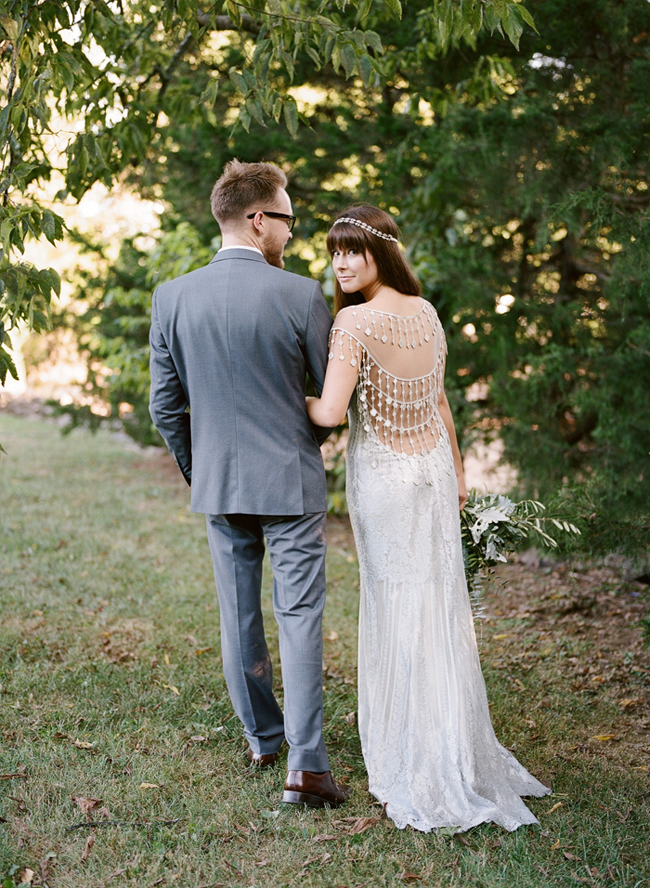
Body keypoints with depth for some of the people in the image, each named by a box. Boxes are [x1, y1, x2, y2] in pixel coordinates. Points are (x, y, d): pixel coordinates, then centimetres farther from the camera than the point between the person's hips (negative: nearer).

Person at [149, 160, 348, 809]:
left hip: (218, 484, 4)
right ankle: (305, 765, -1)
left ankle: (263, 737, 32)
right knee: (299, 617, 1)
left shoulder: (172, 298, -3)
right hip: (291, 483, -3)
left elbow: (165, 406, 3)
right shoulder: (301, 296, -12)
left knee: (239, 616, 16)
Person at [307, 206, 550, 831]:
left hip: (383, 475, -6)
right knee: (440, 602, 13)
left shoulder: (354, 320, -19)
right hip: (433, 466, 6)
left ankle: (413, 763, 17)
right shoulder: (426, 312, 3)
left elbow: (331, 411, -25)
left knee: (396, 605, 6)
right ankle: (457, 754, 25)